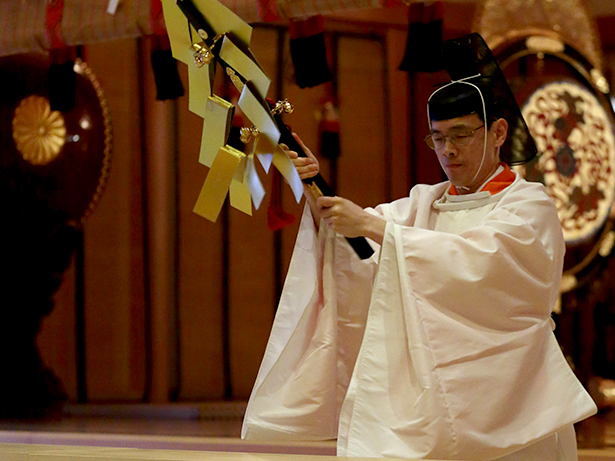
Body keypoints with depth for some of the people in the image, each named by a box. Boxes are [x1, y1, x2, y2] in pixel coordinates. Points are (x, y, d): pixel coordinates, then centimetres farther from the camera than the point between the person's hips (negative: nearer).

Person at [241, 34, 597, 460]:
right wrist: (316, 193, -16)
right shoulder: (424, 203, 17)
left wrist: (372, 225, -20)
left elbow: (474, 261, -18)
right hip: (429, 400, 4)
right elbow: (354, 255, 3)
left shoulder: (529, 205, 0)